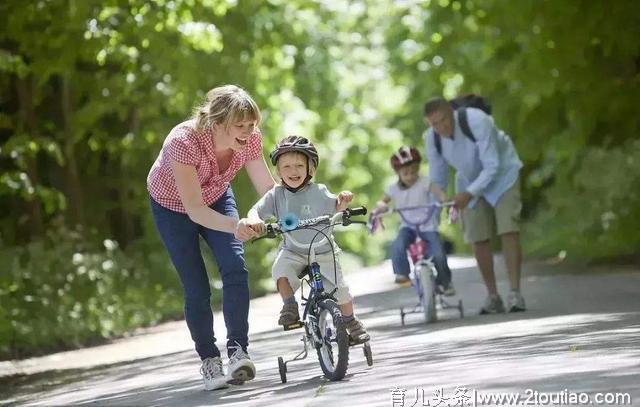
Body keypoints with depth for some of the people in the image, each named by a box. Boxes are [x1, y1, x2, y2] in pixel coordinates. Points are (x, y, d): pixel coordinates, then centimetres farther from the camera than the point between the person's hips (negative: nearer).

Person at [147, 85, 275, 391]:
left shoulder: (249, 139, -27)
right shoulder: (184, 141, -40)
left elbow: (268, 189, -18)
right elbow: (195, 210, -41)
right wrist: (235, 226, -57)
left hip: (215, 198, 3)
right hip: (173, 205, -3)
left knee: (235, 266, -19)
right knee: (196, 288, -6)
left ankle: (238, 351, -17)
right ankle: (209, 361, 9)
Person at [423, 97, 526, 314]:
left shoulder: (477, 122, -33)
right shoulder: (432, 139, -17)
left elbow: (492, 167, -29)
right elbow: (437, 179, -2)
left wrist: (469, 193, -37)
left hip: (502, 174, -4)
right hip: (471, 180, 4)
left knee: (509, 231, -17)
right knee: (478, 239, -1)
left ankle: (515, 293, -17)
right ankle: (493, 297, 11)